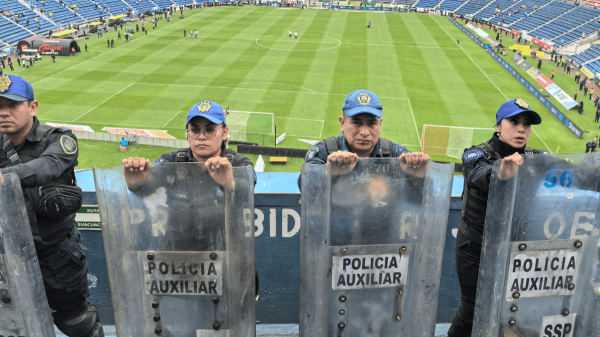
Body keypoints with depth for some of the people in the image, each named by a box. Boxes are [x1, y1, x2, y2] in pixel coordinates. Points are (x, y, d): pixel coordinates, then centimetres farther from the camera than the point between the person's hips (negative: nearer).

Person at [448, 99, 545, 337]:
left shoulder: (534, 159, 0)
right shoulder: (478, 155, -15)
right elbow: (478, 173, -36)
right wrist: (499, 174, -58)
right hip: (475, 248, -3)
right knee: (473, 309, 5)